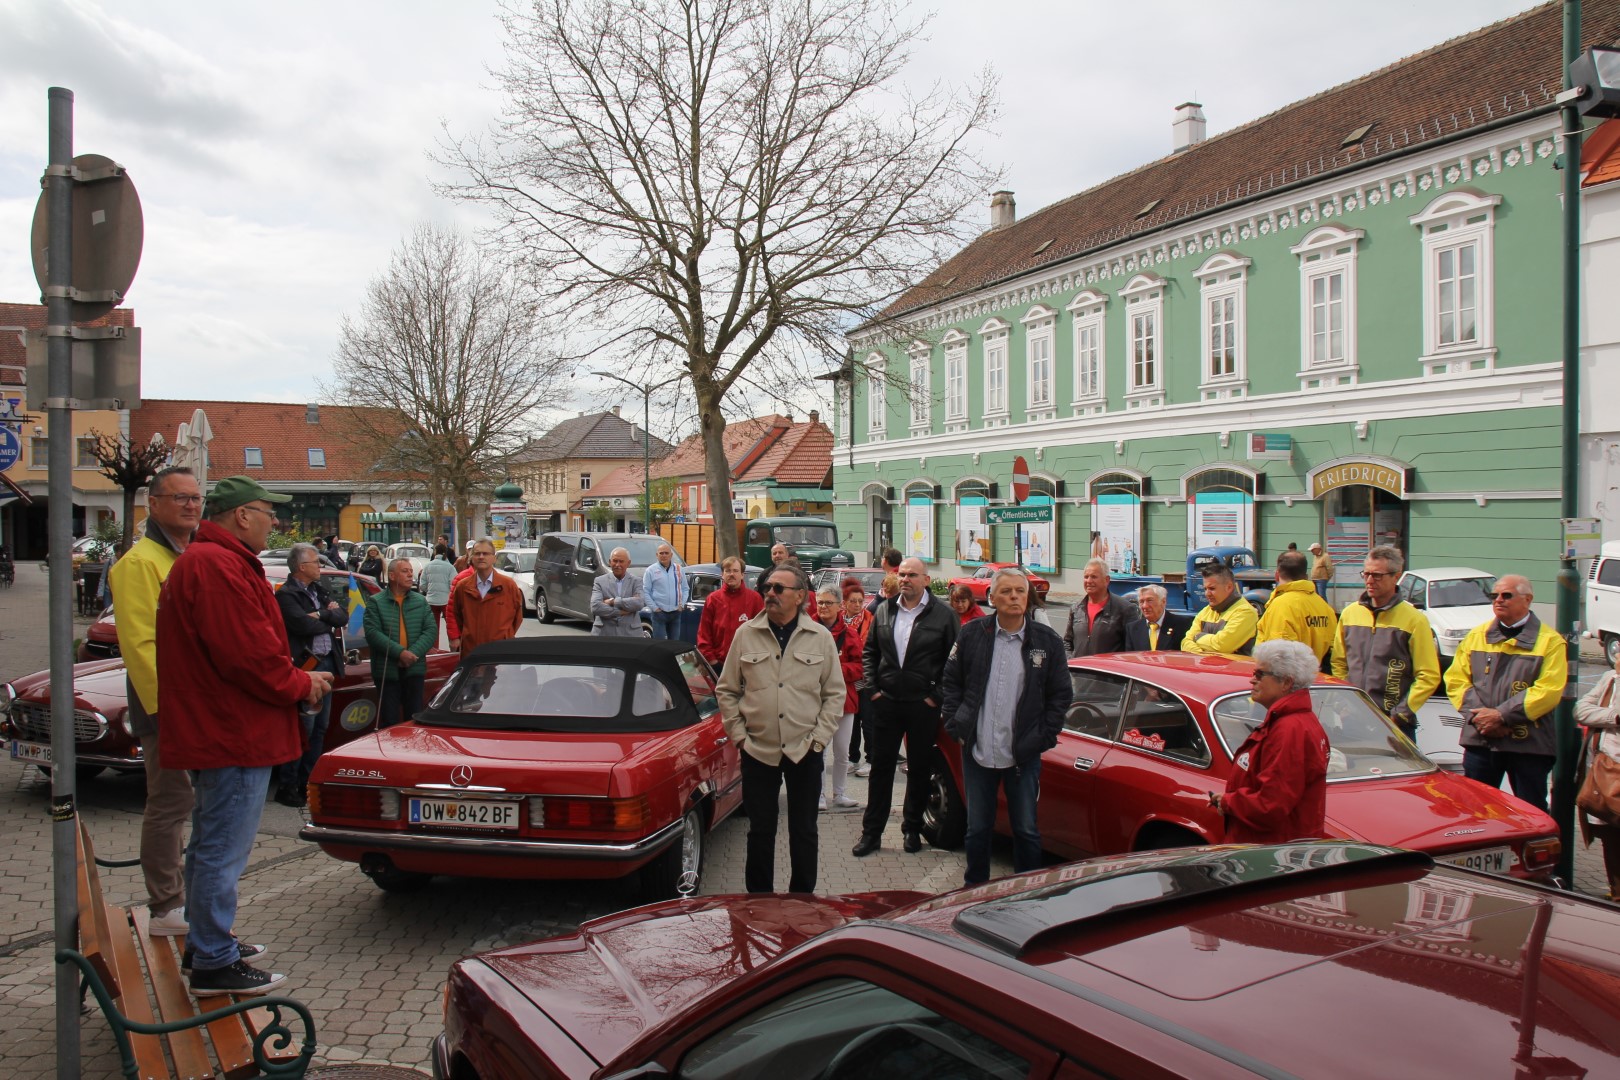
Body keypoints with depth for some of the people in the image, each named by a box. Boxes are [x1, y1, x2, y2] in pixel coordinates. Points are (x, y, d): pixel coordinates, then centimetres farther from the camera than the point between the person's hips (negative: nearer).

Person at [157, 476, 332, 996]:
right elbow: (246, 653, -25)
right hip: (233, 735, -12)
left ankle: (205, 945, 35)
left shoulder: (200, 560, 17)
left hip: (213, 731, 12)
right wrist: (300, 686, -11)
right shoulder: (219, 566, -20)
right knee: (223, 850, -2)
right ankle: (214, 963, 7)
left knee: (211, 845, 21)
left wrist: (297, 677, 9)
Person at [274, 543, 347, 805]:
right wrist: (330, 618, -4)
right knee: (302, 729, -5)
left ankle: (307, 783, 22)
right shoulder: (286, 594, -9)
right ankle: (286, 788, 4)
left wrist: (320, 615, -10)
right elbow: (304, 625, -22)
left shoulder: (318, 591, 16)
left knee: (320, 729, 13)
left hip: (327, 665, 8)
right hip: (305, 667, -8)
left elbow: (343, 616, 7)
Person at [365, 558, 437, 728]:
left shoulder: (421, 601, 12)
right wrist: (399, 652, -20)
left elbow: (431, 630, 2)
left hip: (414, 669, 3)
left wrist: (414, 652, -14)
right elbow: (372, 632, -11)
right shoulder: (375, 602, 1)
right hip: (386, 670, -3)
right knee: (389, 721, 0)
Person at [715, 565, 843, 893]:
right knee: (760, 831, 8)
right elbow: (726, 691, 7)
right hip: (758, 751, 0)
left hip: (805, 752, 0)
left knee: (804, 831, 9)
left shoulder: (821, 638, 1)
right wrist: (739, 736, 0)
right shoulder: (745, 635, 2)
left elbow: (834, 693, 4)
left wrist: (818, 739, -3)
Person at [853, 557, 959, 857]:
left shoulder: (944, 615, -5)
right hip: (886, 702, 3)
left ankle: (913, 830, 24)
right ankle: (871, 832, 14)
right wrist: (873, 688, 4)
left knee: (920, 770, 9)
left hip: (923, 706, -3)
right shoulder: (884, 611, 6)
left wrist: (938, 695, -8)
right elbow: (869, 651, 13)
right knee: (881, 767, 7)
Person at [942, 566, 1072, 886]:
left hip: (1024, 755, -1)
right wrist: (955, 725, 0)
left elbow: (1061, 695, 3)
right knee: (977, 829, 12)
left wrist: (1043, 737, -3)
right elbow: (951, 682, 8)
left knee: (1026, 831, 7)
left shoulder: (1047, 641, -2)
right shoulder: (971, 635, 0)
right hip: (977, 751, 1)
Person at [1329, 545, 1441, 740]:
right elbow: (1338, 663, 17)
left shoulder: (1414, 620, -3)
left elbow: (1429, 676, -5)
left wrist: (1401, 712, -11)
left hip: (1394, 724, -4)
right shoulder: (1349, 613, 11)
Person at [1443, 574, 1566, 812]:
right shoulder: (1476, 636, 12)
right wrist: (1478, 714, -11)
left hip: (1529, 744, -3)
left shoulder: (1550, 641, -1)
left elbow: (1549, 690, -11)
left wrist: (1502, 715, -16)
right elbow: (1456, 680, 6)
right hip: (1479, 740, 3)